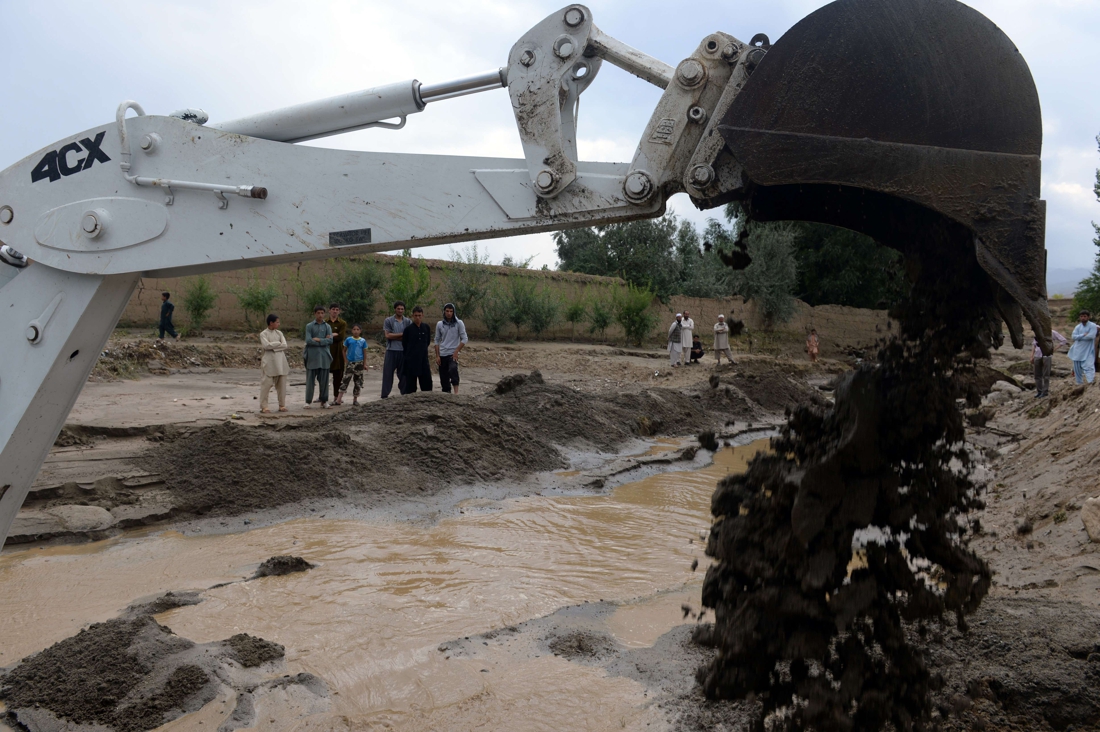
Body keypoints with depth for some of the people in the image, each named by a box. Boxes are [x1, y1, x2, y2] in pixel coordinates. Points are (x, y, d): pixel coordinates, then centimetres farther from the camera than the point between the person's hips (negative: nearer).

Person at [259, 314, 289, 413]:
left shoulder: (279, 333, 12)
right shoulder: (263, 334, 0)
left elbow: (285, 346, 0)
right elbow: (266, 345, -16)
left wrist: (272, 346, -8)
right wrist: (278, 343, -6)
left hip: (280, 360, 5)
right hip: (269, 361, -5)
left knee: (282, 384, 6)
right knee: (266, 384, -6)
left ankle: (282, 405, 14)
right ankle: (263, 406, -2)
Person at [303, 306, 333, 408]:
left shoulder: (327, 327, 9)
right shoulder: (309, 326, 4)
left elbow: (330, 340, -2)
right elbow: (308, 340, -9)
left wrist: (318, 340, -10)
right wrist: (324, 340, -6)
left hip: (324, 357, 2)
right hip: (312, 356, -2)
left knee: (324, 380, 4)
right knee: (310, 380, 2)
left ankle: (324, 401, 12)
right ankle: (308, 401, 8)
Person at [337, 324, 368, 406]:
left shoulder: (363, 341, 2)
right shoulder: (348, 339, 0)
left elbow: (364, 353, 6)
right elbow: (344, 351, 8)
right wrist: (346, 361, 0)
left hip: (359, 363, 2)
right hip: (350, 363, -2)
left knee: (358, 382, 7)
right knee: (345, 380, -10)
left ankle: (355, 399, 20)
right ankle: (339, 399, -12)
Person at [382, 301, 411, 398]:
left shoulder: (408, 322, 7)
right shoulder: (388, 321, 3)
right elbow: (388, 335, -7)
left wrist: (394, 336, -7)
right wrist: (402, 334, -7)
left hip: (404, 351, 2)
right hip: (391, 351, -1)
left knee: (403, 374, 7)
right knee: (388, 374, -1)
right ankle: (385, 395, 3)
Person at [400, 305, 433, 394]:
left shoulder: (426, 328, 4)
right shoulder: (408, 329, -6)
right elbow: (404, 344, 3)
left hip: (423, 359, 3)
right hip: (411, 360, -3)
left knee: (427, 380, 2)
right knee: (410, 382, 2)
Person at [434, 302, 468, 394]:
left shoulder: (459, 323, -1)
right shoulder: (439, 324, 8)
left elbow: (464, 339, -4)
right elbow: (437, 341, 11)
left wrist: (456, 351, -13)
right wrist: (437, 356, 3)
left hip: (453, 354, -4)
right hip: (442, 355, 4)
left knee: (453, 369, -31)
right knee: (443, 378, 4)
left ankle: (456, 392, -36)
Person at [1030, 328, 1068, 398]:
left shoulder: (1051, 333, 0)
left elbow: (1063, 340, 1)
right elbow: (1034, 344, 16)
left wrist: (1054, 349, -4)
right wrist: (1032, 356, 11)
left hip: (1046, 356, -4)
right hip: (1037, 356, 4)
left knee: (1046, 375, -3)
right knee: (1037, 375, 6)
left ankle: (1045, 391, 2)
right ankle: (1039, 391, 13)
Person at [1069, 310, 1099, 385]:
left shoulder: (1093, 326, -5)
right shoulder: (1078, 327, 9)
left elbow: (1091, 336, -19)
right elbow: (1073, 337, -4)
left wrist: (1078, 337, -9)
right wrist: (1083, 335, -17)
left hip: (1088, 352, -6)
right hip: (1078, 352, 6)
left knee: (1088, 367, -19)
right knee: (1077, 369, 11)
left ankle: (1091, 383, -28)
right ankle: (1080, 384, 23)